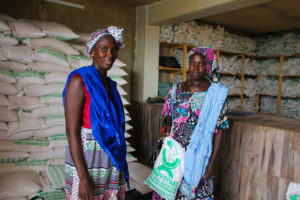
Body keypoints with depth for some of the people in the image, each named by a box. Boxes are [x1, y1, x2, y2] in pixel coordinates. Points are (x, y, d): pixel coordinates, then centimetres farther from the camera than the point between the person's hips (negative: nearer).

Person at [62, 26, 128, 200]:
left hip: (113, 162, 7)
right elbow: (72, 131, -16)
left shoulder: (110, 85, 10)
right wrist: (83, 178, -19)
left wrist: (121, 163, 17)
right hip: (87, 160, -6)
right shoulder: (80, 80, -11)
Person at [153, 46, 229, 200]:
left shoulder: (216, 92, -5)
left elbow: (219, 128, -6)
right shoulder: (176, 89, 4)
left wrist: (212, 161, -8)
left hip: (199, 156, -2)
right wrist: (167, 128, -5)